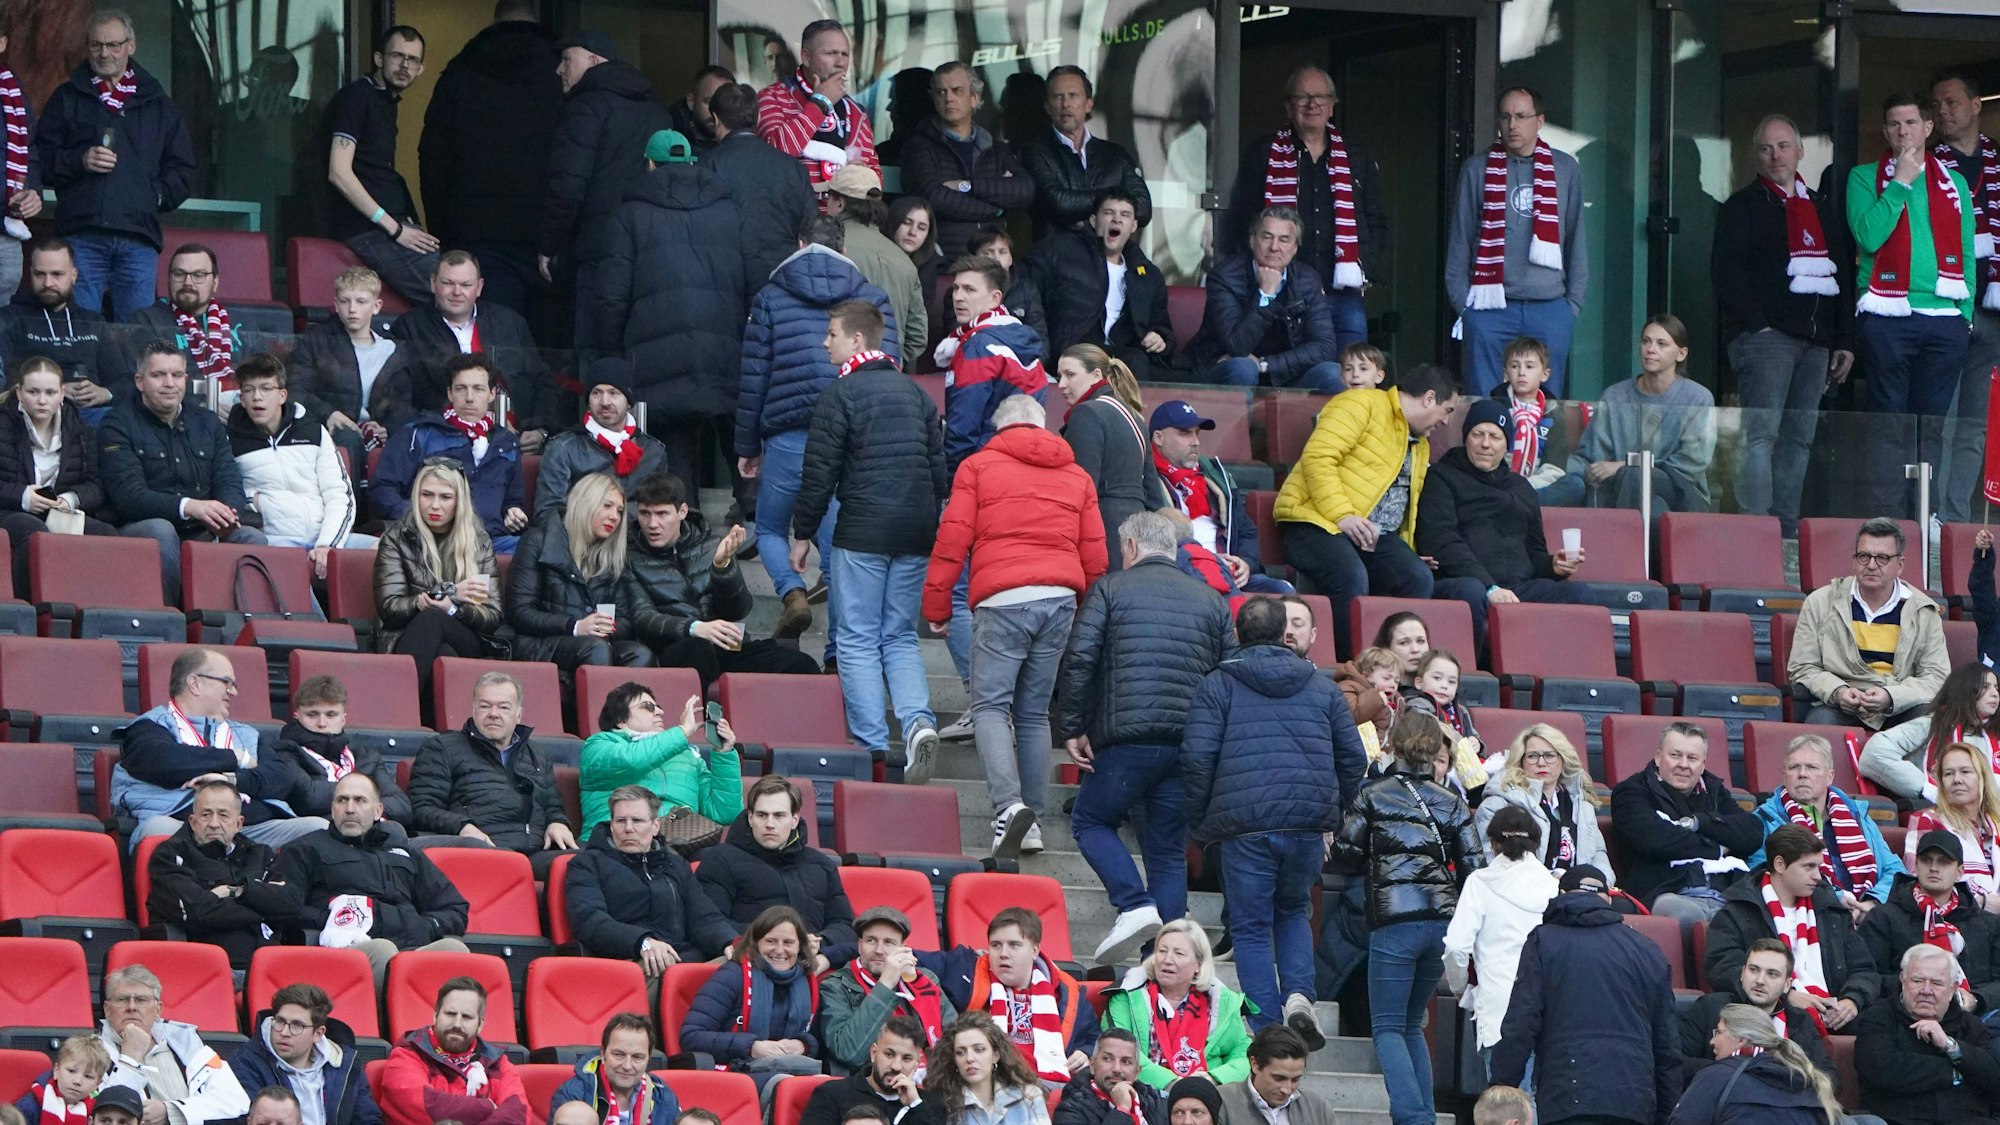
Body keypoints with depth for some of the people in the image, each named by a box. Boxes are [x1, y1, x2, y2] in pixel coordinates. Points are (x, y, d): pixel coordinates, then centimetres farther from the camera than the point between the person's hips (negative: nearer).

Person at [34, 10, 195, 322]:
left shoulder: (159, 105, 17)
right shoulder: (67, 98, 13)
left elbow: (182, 170, 16)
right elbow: (41, 159, 7)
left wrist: (157, 195, -1)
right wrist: (79, 161, -10)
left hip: (139, 237, 1)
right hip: (81, 234, -1)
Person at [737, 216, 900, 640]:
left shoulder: (770, 299, 6)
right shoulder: (873, 299, 9)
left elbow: (753, 378, 5)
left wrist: (747, 446, 13)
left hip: (788, 437, -1)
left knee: (770, 529, 17)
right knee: (838, 543, 8)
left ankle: (792, 591, -13)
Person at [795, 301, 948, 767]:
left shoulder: (840, 394, -6)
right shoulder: (915, 393, 14)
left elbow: (819, 473, -7)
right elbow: (939, 469, 16)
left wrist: (802, 535, 3)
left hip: (862, 534, -6)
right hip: (916, 534, 6)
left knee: (857, 640, 2)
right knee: (900, 636, 13)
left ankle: (871, 743, -4)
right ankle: (918, 719, -10)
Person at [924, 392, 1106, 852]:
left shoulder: (979, 466, 8)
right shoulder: (1076, 476, 20)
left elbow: (952, 539, 3)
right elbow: (1094, 555, 20)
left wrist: (936, 606, 10)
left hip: (1003, 601, -4)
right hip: (1060, 601, 4)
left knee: (990, 706, -5)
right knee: (1034, 713, 10)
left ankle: (1009, 802, -26)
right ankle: (1033, 818, 7)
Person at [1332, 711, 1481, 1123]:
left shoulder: (1372, 797, 3)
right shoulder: (1451, 803, 12)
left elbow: (1345, 853, 2)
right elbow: (1474, 867, 7)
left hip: (1395, 922, -4)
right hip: (1443, 922, 4)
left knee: (1388, 1027, 0)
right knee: (1412, 1024, 19)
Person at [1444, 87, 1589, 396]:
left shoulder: (1565, 170, 8)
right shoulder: (1477, 169, 5)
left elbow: (1577, 240, 11)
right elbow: (1459, 239, 6)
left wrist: (1574, 301, 6)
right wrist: (1460, 300, 1)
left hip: (1549, 309, 1)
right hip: (1491, 307, -1)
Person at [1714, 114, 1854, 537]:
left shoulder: (1822, 208, 22)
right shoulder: (1743, 207, 5)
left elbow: (1842, 275, 22)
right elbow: (1726, 272, -5)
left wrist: (1844, 340, 15)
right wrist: (1756, 325, -14)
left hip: (1814, 340, 6)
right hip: (1765, 334, -6)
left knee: (1799, 438, 4)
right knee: (1761, 431, -15)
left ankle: (1786, 529, 6)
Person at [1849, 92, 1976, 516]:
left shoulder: (1953, 183, 15)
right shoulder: (1865, 178, 7)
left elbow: (1967, 254, 13)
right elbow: (1868, 236, -9)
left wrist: (1966, 312, 3)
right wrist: (1900, 183, -8)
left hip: (1944, 318, 3)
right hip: (1887, 318, -3)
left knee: (1932, 426, 5)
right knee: (1889, 428, -4)